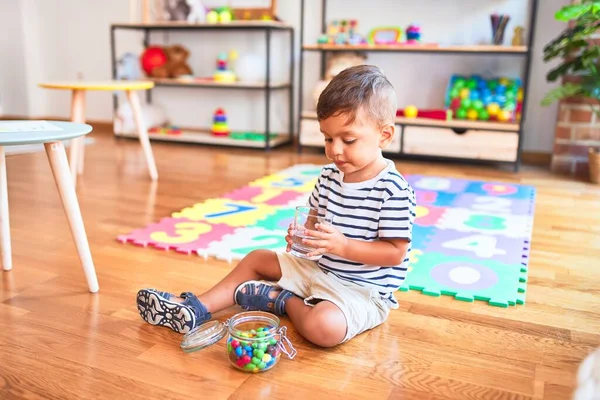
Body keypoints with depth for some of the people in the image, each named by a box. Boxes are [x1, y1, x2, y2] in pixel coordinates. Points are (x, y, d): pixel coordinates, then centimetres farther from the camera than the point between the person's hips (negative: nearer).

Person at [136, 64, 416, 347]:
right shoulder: (329, 176, 2)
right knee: (257, 259, 14)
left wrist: (343, 245, -29)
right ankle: (195, 308, 10)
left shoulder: (394, 191, -22)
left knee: (323, 327, -37)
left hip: (362, 289, -7)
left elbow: (396, 252, -21)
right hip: (318, 268, 8)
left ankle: (281, 300, -8)